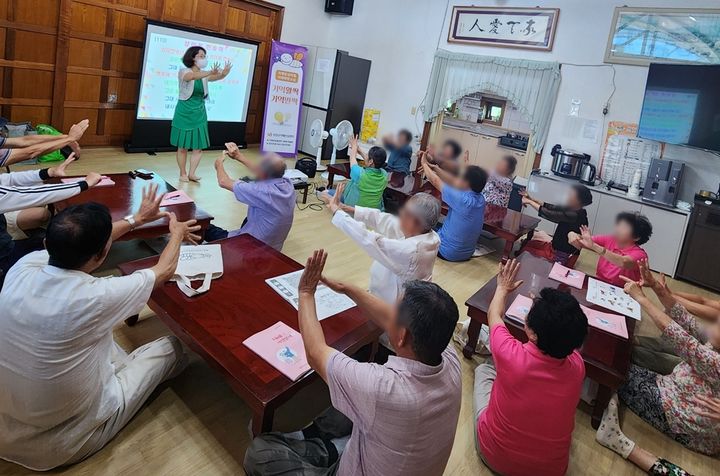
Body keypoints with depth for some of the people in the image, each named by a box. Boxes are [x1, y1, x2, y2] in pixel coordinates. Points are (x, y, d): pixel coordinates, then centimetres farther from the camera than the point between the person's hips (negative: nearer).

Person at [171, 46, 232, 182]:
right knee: (183, 146, 2)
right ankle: (183, 174, 13)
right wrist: (210, 73, -49)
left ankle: (192, 173, 4)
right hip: (184, 113, -4)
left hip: (199, 113, 4)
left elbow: (217, 77, -15)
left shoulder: (204, 74, 5)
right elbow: (193, 76, -33)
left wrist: (224, 73, -39)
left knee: (199, 146, -2)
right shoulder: (184, 71, -9)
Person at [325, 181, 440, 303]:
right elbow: (382, 219, -7)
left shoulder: (409, 251, -36)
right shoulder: (427, 235, -12)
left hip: (393, 307, -7)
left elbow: (368, 239, -32)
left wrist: (336, 211, -22)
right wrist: (347, 209, -7)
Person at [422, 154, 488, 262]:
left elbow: (435, 181, -15)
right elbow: (453, 182, 5)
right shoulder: (480, 198, -8)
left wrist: (424, 164, 1)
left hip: (446, 253, -7)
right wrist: (435, 168, 8)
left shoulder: (461, 198, -28)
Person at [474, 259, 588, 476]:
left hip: (495, 456, -2)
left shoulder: (511, 355, -31)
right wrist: (542, 307, 17)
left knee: (484, 370, 16)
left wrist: (503, 288, 11)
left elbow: (494, 316, -7)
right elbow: (565, 334, 5)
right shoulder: (577, 366, -22)